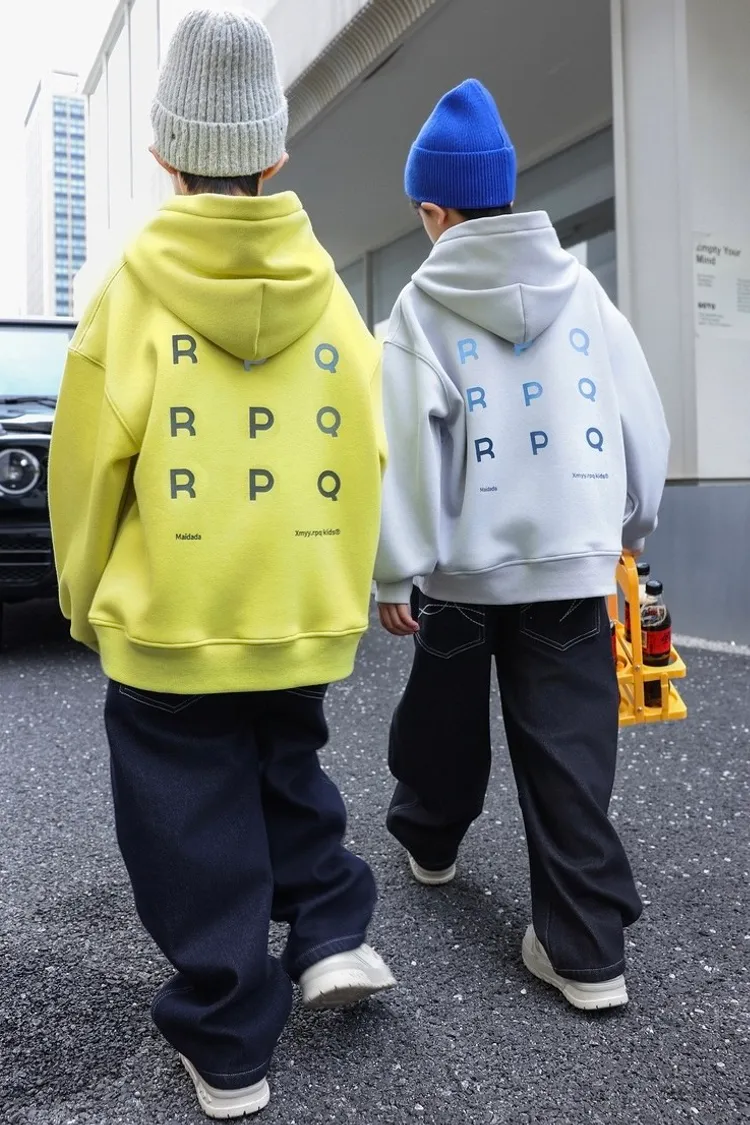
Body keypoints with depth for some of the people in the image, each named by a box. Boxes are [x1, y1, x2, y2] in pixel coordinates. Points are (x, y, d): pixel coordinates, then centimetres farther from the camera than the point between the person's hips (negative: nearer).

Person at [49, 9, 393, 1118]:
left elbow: (87, 467, -6)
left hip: (167, 620, -3)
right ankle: (332, 935, 21)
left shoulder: (135, 287, -8)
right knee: (289, 774, 29)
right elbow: (365, 458, 4)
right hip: (305, 615, 3)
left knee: (197, 827, 11)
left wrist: (86, 599, 10)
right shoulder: (329, 294, 0)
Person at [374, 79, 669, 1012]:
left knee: (445, 722, 22)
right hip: (574, 562, 2)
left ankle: (428, 838, 46)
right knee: (570, 753, 6)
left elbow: (403, 449, -12)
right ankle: (588, 950, 8)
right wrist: (629, 526, 20)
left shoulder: (423, 308, -6)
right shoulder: (585, 291, 4)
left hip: (466, 567, -2)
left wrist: (394, 572, -5)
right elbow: (644, 425, 7)